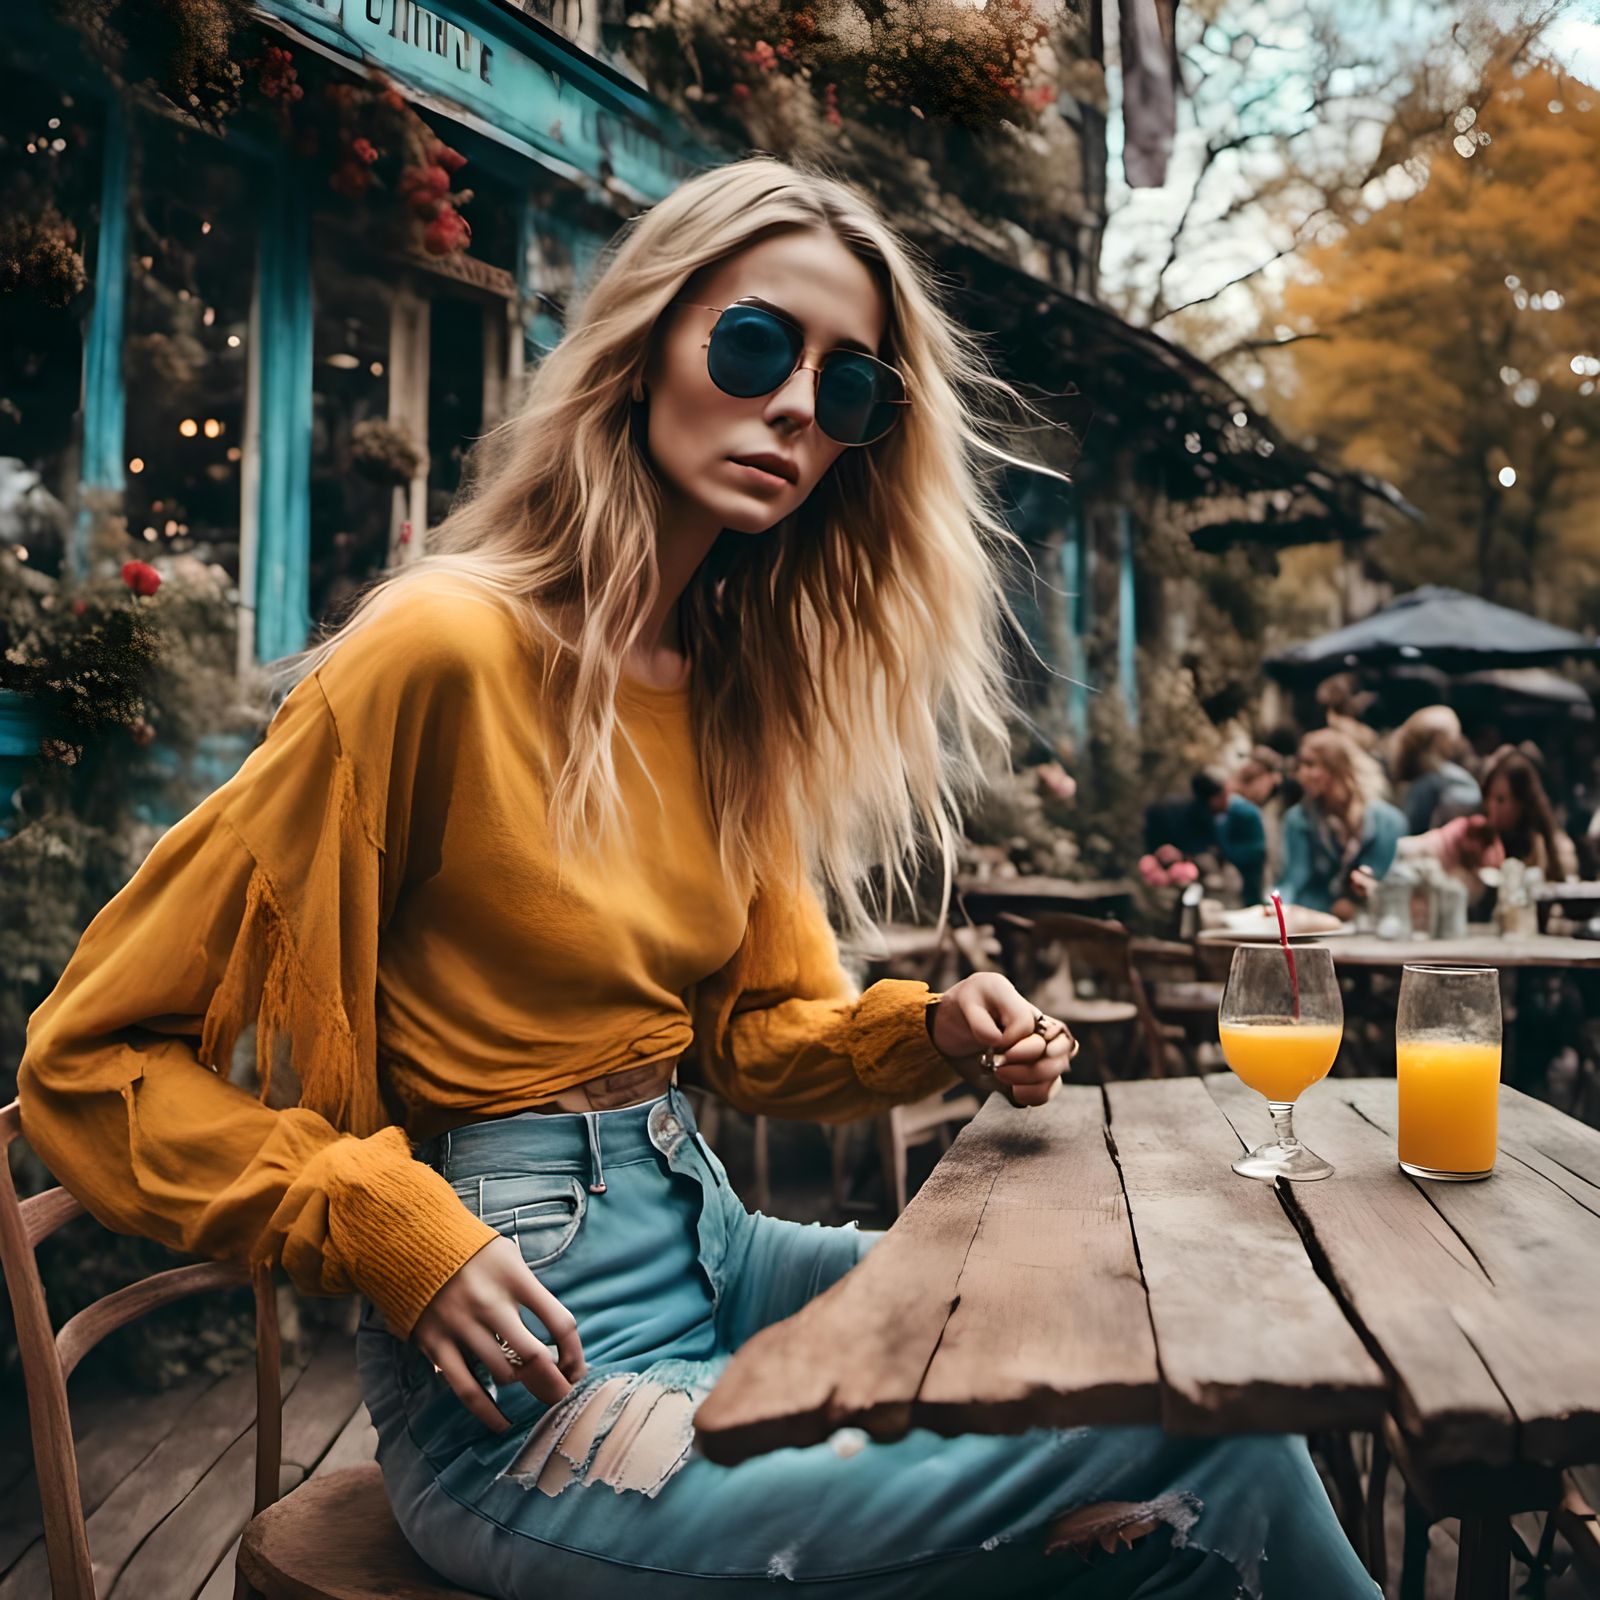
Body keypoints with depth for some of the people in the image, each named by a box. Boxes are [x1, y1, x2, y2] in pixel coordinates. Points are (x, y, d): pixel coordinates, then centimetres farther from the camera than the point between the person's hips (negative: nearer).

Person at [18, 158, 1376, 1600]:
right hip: (524, 1364, -7)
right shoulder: (445, 651, -17)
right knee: (1208, 1465, -11)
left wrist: (930, 1032, -6)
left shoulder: (740, 685, 5)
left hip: (706, 1250, 7)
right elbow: (93, 1057, -11)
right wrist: (399, 1236, -21)